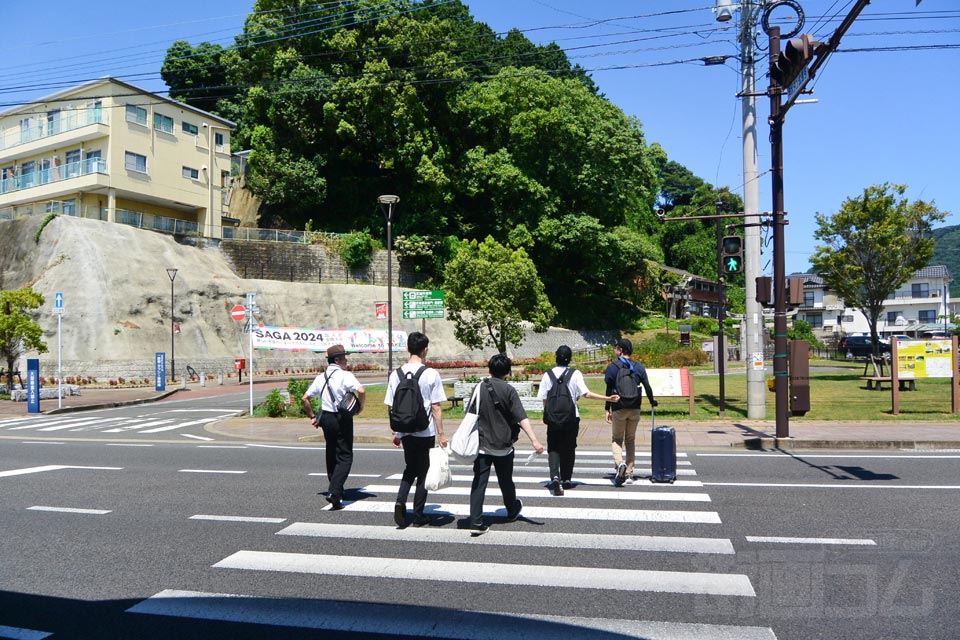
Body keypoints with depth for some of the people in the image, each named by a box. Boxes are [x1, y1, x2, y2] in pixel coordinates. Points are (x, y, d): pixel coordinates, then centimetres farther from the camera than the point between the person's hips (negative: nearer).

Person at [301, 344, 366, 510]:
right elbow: (361, 390, -26)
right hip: (342, 418, -6)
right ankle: (334, 492, -16)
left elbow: (304, 399, 11)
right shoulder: (345, 375, -12)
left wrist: (312, 416, 17)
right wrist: (360, 406, -9)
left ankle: (335, 491, 31)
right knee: (345, 457, -1)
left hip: (325, 418, 6)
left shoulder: (320, 378, 8)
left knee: (331, 456, 20)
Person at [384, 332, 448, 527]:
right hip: (426, 432, -3)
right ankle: (418, 515, 14)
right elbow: (436, 408, -10)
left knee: (410, 469, 21)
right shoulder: (431, 374, -10)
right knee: (423, 472, 9)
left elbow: (392, 407, 4)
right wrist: (441, 433, -3)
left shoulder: (396, 375, 0)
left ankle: (400, 502, 0)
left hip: (405, 431, 3)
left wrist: (396, 433, 14)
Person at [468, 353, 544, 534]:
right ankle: (512, 511, 39)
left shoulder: (480, 388, -2)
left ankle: (476, 521, -7)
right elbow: (522, 418, -17)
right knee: (506, 481, 18)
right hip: (503, 445, -1)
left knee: (479, 482, 1)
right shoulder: (509, 391, -9)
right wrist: (534, 440, -20)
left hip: (482, 445, 1)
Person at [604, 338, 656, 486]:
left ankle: (620, 463, -21)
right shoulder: (639, 367, 4)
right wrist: (652, 402, 21)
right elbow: (647, 387, 5)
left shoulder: (613, 367, -5)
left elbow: (609, 390, -5)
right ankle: (629, 473, 13)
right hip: (635, 409, 3)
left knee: (616, 440, 7)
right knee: (631, 440, 13)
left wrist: (608, 409, 0)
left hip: (619, 409, -3)